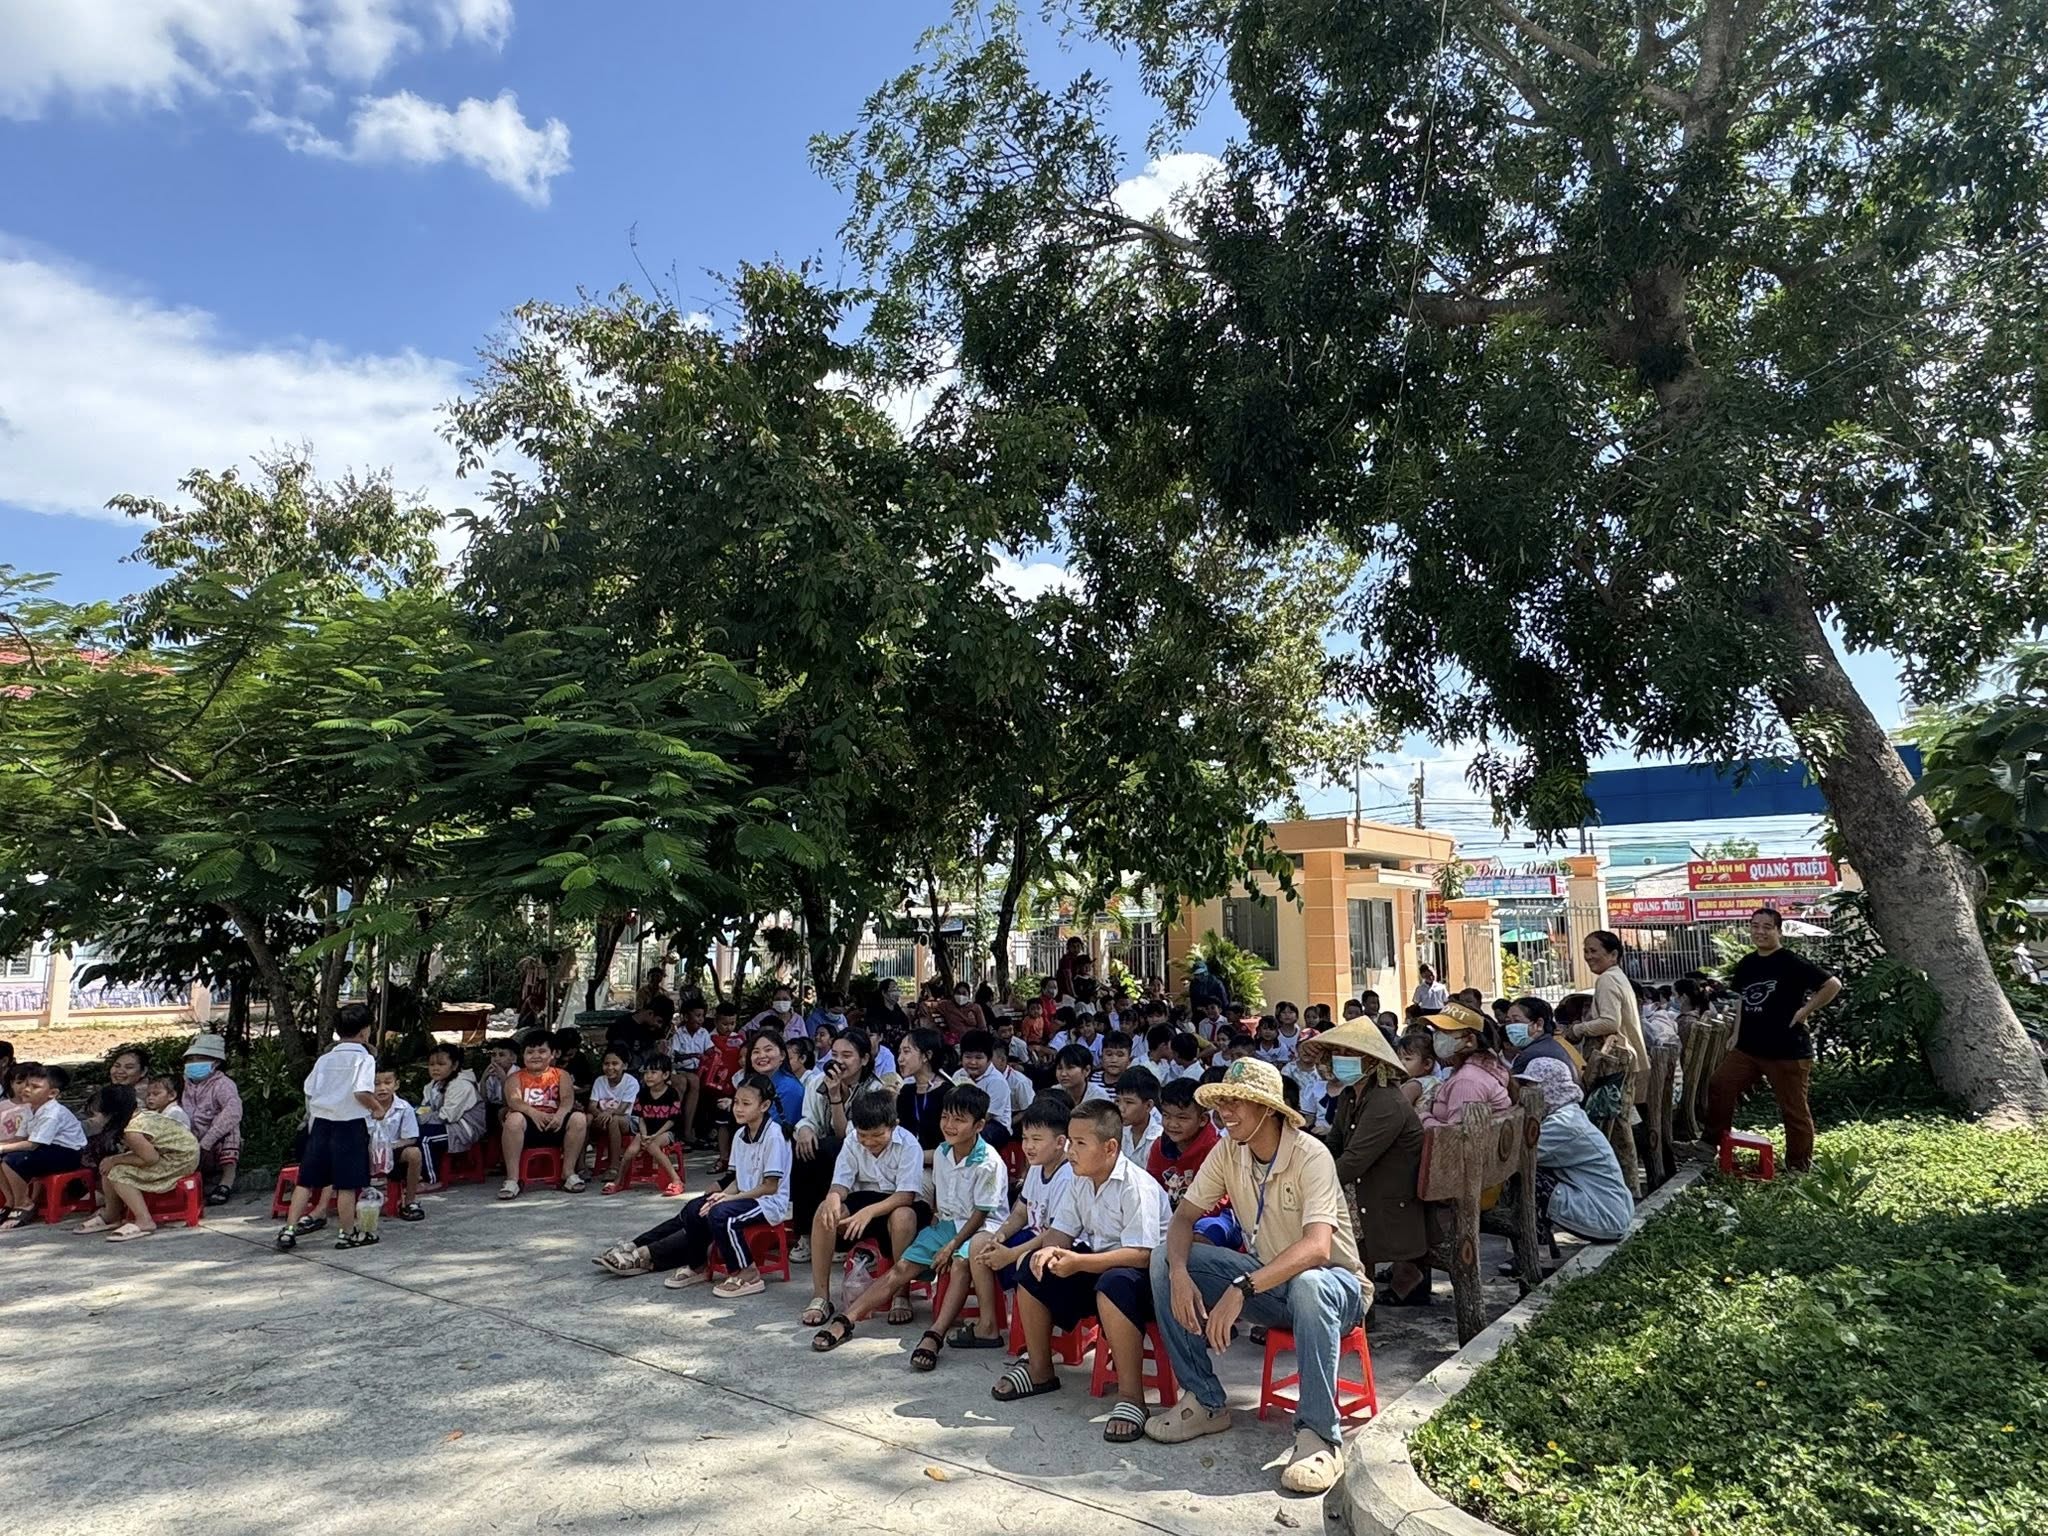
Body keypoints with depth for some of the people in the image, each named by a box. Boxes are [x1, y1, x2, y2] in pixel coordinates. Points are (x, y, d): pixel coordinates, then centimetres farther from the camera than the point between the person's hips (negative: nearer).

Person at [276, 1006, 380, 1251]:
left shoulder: (325, 1058, 11)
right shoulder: (364, 1058, -8)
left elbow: (309, 1092, 11)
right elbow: (362, 1092, -21)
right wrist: (376, 1108, -3)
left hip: (320, 1122, 6)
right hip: (350, 1125, -5)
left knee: (307, 1180, 11)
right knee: (347, 1184, 2)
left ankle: (289, 1229, 9)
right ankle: (348, 1234, 11)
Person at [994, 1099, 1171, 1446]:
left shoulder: (1137, 1187, -24)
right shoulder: (1080, 1182, 2)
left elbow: (1141, 1255, -30)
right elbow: (1062, 1231, 8)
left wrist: (1080, 1262, -35)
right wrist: (1050, 1250, -17)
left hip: (1142, 1274, -9)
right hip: (1095, 1265, 9)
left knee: (1113, 1284, -39)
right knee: (1033, 1268, 1)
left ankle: (1131, 1396, -30)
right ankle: (1039, 1370, 14)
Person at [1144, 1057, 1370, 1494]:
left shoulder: (1310, 1156, -24)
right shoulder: (1227, 1153, -6)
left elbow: (1316, 1248, -36)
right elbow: (1184, 1217, -4)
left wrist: (1241, 1289, -46)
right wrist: (1179, 1274, -26)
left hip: (1333, 1283, -6)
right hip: (1267, 1281, 6)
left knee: (1307, 1286, -42)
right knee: (1164, 1260, -11)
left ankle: (1319, 1435, -26)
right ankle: (1205, 1402, -3)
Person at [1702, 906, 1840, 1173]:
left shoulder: (1792, 962, -10)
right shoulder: (1746, 964, 10)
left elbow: (1833, 985, -14)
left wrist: (1805, 1011, -15)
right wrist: (1736, 1037, 16)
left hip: (1788, 1050, -6)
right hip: (1747, 1048, 6)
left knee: (1793, 1108, 3)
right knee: (1719, 1088, 1)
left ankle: (1799, 1165, 16)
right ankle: (1712, 1142, 13)